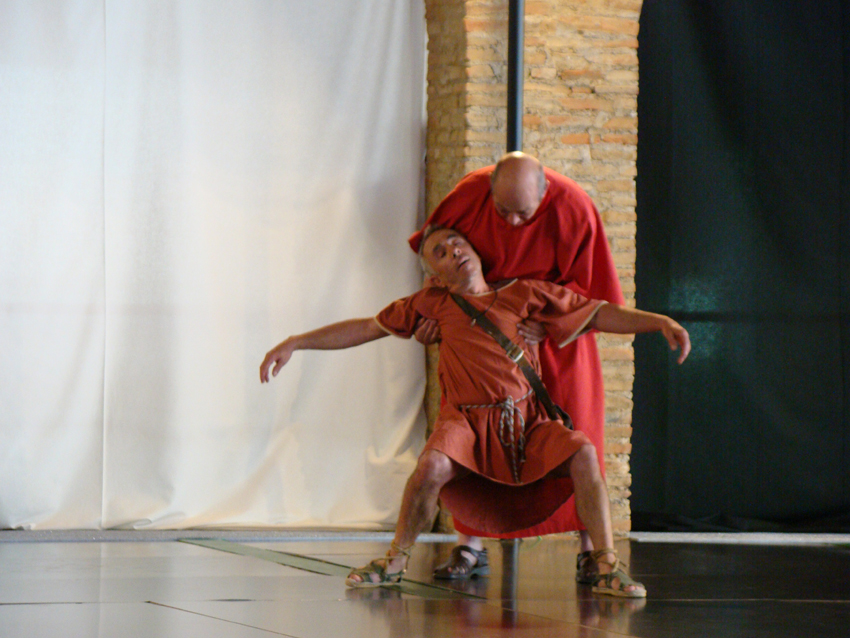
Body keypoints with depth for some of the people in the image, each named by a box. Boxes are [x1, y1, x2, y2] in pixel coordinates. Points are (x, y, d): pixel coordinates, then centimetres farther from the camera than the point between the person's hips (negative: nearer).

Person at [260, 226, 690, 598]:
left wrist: (661, 322, -4)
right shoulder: (433, 305, 11)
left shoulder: (525, 295, 10)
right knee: (432, 464, -32)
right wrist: (295, 343, 14)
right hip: (467, 421, -1)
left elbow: (599, 313, 8)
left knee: (582, 452, -26)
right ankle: (395, 561, -10)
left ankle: (607, 568, -17)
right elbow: (365, 328, 17)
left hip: (527, 421, 1)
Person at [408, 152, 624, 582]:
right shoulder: (469, 195, -18)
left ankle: (589, 548, 3)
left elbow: (589, 289, -14)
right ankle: (471, 546, 8)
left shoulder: (573, 209, -24)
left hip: (556, 326, -2)